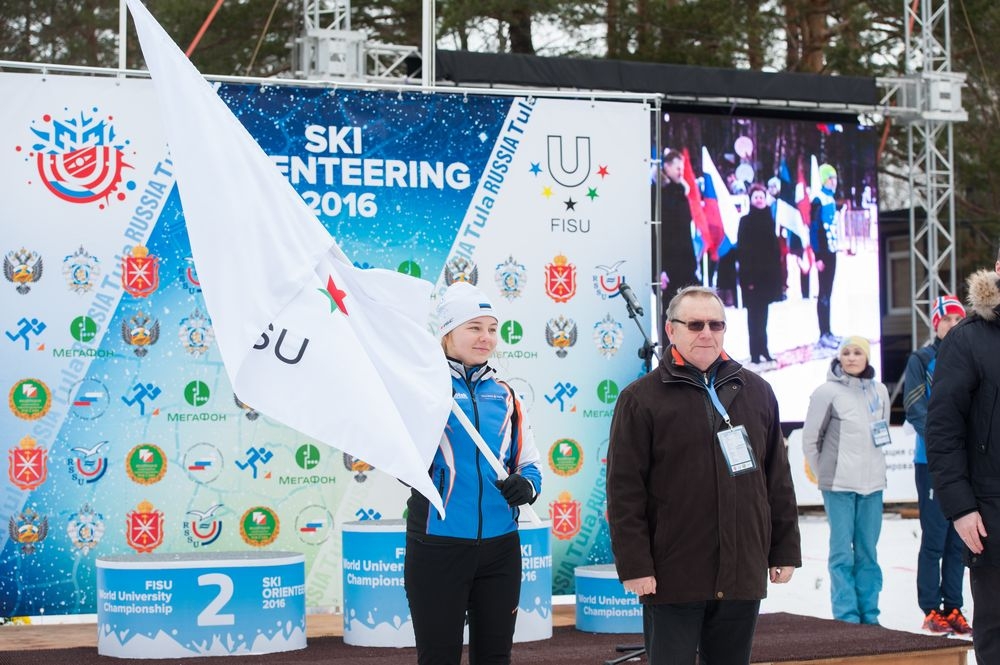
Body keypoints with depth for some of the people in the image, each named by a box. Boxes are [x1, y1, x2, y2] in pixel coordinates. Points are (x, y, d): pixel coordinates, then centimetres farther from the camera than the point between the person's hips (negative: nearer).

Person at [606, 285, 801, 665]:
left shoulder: (756, 392, 10)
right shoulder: (641, 399, -3)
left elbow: (778, 479, 13)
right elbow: (624, 489, -7)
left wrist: (785, 549, 10)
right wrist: (634, 565, -11)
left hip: (744, 576, 4)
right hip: (672, 579, -4)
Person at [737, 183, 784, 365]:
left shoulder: (769, 220, 11)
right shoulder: (745, 221, -3)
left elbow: (776, 248, 13)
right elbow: (741, 250, -7)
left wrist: (778, 274, 7)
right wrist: (747, 278, -14)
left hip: (768, 274, 4)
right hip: (752, 275, -4)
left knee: (762, 313, 9)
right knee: (755, 314, -3)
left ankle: (763, 350, 14)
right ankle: (756, 352, -1)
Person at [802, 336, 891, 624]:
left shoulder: (879, 391, 6)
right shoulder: (828, 392, -7)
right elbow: (810, 438, -2)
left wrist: (873, 466, 13)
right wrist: (824, 473, 4)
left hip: (872, 483, 4)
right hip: (839, 485, -4)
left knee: (868, 552, 8)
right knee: (842, 551, -3)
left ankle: (869, 614, 15)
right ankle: (847, 616, 1)